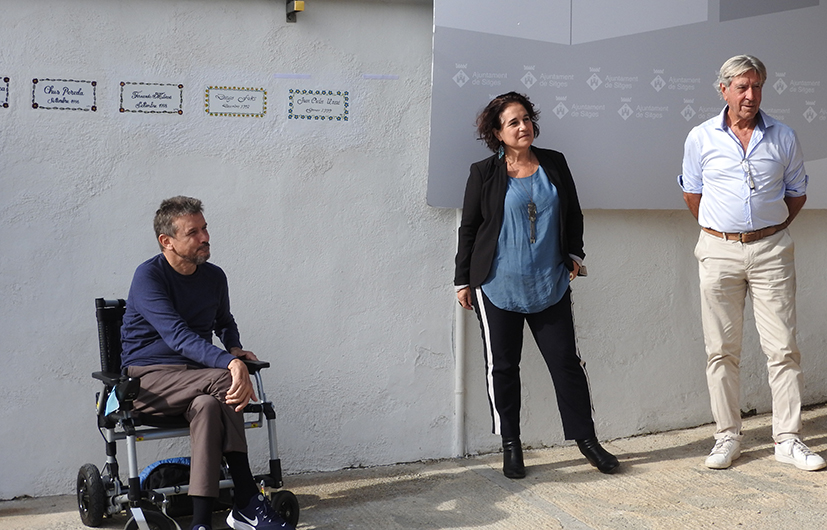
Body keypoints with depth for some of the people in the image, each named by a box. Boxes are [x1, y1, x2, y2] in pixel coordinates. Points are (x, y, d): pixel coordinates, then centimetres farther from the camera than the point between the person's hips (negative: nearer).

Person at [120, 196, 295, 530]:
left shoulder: (214, 277, 9)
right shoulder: (149, 277, -11)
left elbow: (224, 322, 30)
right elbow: (178, 336, -26)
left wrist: (235, 349, 7)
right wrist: (230, 363, -38)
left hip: (194, 380, 5)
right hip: (147, 379, -5)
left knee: (208, 406, -34)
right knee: (225, 380, -33)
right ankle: (246, 502, -31)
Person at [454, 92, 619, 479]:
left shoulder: (554, 164, 8)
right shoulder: (484, 173, 0)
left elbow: (573, 214, 18)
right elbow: (469, 229, 4)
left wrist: (574, 254, 6)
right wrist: (463, 280, 3)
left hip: (550, 285, 2)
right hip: (498, 286, -2)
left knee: (566, 360, 3)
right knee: (502, 366, 4)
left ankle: (586, 439, 14)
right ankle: (511, 446, 16)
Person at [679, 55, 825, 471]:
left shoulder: (783, 137, 4)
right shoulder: (701, 137, 3)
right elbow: (691, 192, 15)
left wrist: (773, 230, 10)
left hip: (770, 251, 0)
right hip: (719, 250, 0)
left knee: (783, 348, -1)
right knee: (721, 350, 3)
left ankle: (788, 439, 6)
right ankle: (727, 437, 12)